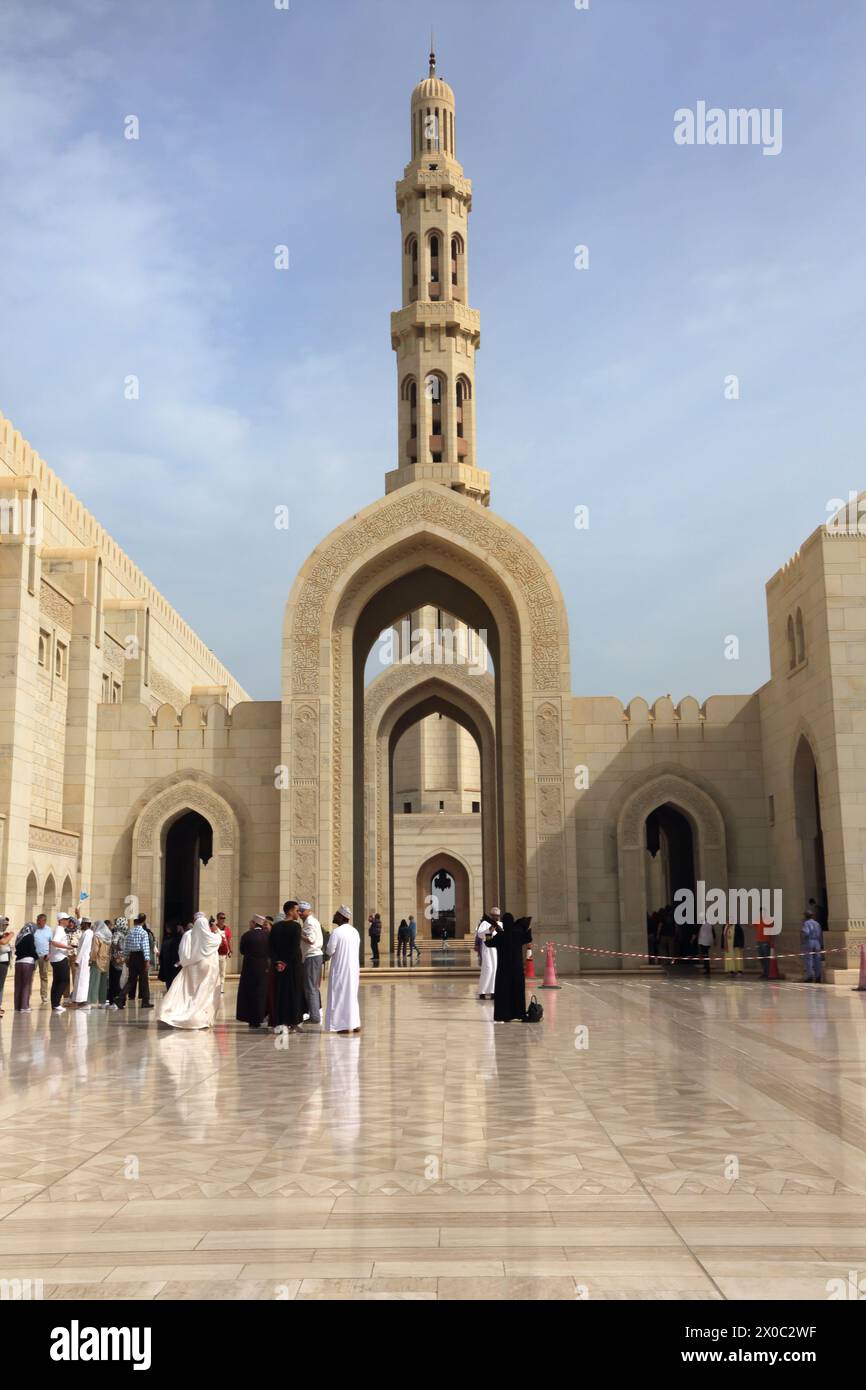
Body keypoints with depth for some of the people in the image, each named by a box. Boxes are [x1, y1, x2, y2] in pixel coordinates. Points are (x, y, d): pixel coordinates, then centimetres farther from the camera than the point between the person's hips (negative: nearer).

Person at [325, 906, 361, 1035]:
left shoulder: (336, 932, -16)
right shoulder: (354, 931, 7)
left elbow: (330, 951, -15)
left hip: (340, 969, -7)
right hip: (354, 968, 7)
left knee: (341, 996, 1)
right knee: (352, 995, 16)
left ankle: (345, 1025, 1)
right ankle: (355, 1024, 18)